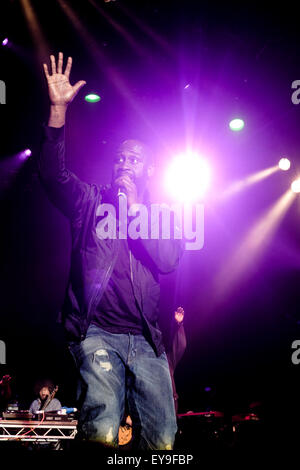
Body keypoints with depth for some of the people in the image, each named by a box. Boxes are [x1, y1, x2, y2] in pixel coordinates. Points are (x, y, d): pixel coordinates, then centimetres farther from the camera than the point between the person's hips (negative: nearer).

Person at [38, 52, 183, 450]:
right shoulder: (90, 202, 15)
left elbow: (168, 260, -2)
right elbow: (53, 172, -3)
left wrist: (135, 207, 0)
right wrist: (59, 108, -13)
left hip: (146, 339, 3)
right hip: (97, 333, -2)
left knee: (162, 439, -3)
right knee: (102, 432, -23)